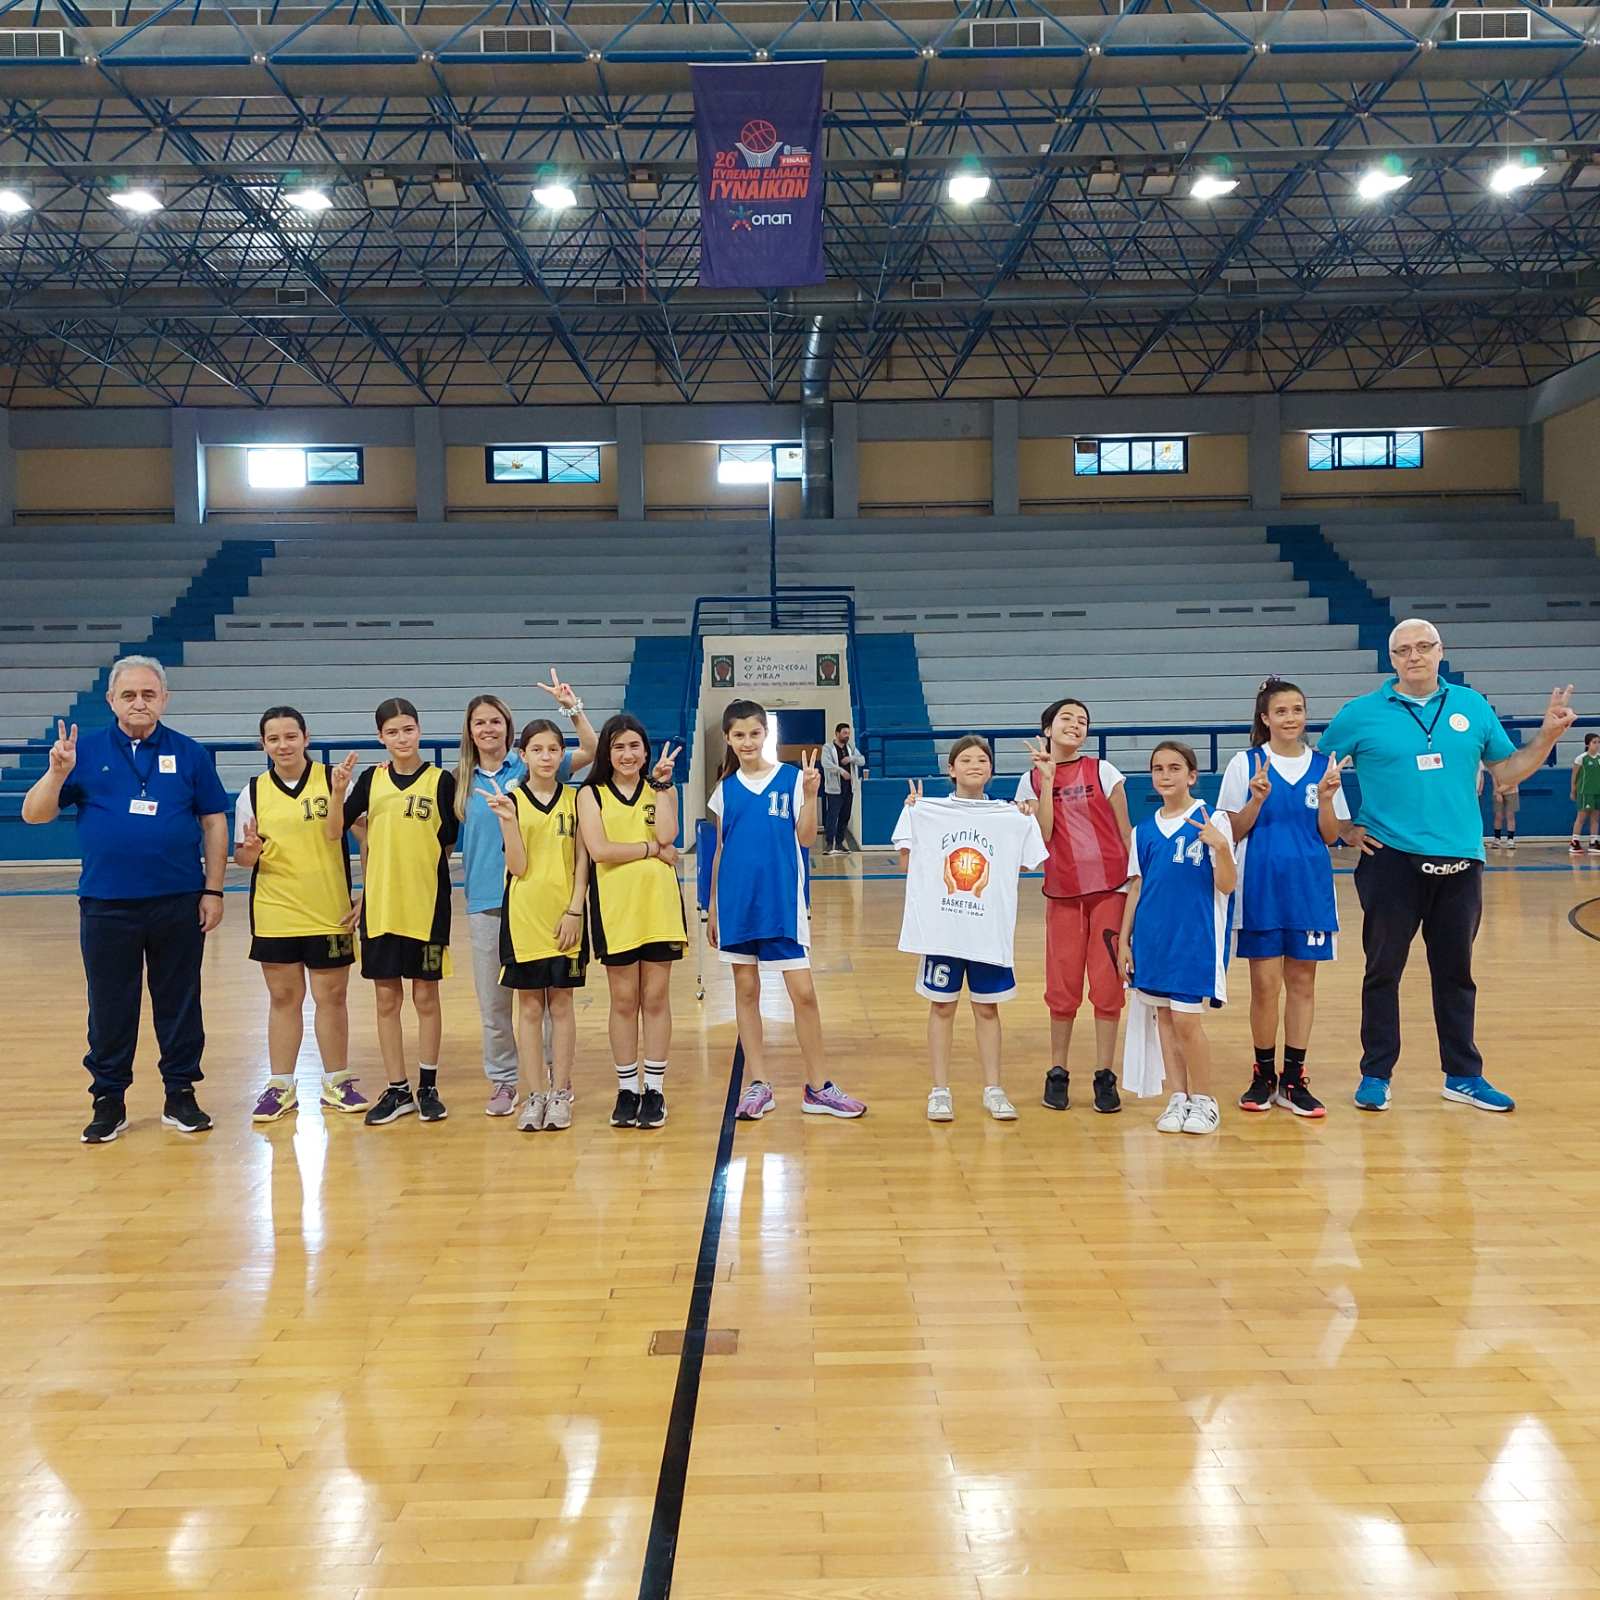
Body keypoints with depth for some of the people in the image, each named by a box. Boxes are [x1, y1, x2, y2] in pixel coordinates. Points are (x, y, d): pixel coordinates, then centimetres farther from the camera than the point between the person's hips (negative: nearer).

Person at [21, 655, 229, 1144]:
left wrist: (214, 890, -1)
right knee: (110, 1008, 9)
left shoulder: (191, 754, 4)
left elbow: (214, 823, 5)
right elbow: (33, 814, 1)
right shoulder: (86, 750, 3)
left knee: (179, 1003, 8)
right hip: (106, 905, 0)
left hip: (178, 903, 0)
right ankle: (108, 1099, 21)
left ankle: (181, 1094, 20)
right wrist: (58, 772, -18)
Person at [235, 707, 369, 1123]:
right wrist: (251, 850, -16)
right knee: (283, 999, 10)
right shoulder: (253, 791, 3)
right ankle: (281, 1087, 21)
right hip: (274, 915, 2)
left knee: (331, 997, 8)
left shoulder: (333, 779, -5)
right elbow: (242, 857, 9)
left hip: (330, 913, -2)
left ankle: (336, 1082, 22)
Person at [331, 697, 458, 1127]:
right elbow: (335, 831, 2)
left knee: (425, 997, 6)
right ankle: (397, 1090, 18)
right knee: (386, 999, 8)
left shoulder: (441, 780, -2)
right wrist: (338, 791, -12)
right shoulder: (371, 779, 6)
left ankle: (428, 1088, 18)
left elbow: (448, 844, 1)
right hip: (379, 906, 3)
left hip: (426, 905, -3)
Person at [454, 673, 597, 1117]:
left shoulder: (529, 768, -1)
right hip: (485, 899, 3)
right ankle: (502, 1081, 22)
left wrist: (571, 708, -21)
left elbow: (590, 751, -11)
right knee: (492, 1001, 9)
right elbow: (454, 841, 15)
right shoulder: (463, 780, 8)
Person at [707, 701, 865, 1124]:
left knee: (803, 992, -3)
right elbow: (721, 851, 12)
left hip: (783, 902, -3)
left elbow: (806, 839, -6)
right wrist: (713, 905, 12)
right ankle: (758, 1085, 18)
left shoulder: (791, 777, -2)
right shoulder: (725, 788, 7)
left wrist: (809, 795, -18)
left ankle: (818, 1088, 8)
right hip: (737, 902, 3)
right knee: (746, 990, 8)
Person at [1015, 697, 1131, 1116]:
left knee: (1107, 984, 1)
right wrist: (1048, 778, -10)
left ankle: (1105, 1075, 12)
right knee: (1062, 988, 5)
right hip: (1062, 892, 1)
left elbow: (1125, 832, 4)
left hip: (1110, 888, -1)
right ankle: (1057, 1073, 19)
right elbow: (1043, 836, -8)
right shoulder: (1031, 780, 6)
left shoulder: (1103, 772, 3)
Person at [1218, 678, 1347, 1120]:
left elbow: (1331, 836, 5)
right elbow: (1234, 832, -1)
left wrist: (1326, 799, -12)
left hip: (1310, 889, 2)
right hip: (1261, 889, -2)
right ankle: (1263, 1075, 15)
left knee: (1302, 982, 6)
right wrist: (1257, 799, -17)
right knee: (1265, 984, 0)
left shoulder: (1324, 764, 5)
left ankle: (1293, 1079, 14)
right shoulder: (1246, 763, 0)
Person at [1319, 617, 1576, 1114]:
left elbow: (1505, 771, 12)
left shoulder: (1472, 706, 7)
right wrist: (1343, 827, -2)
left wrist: (1546, 737, -2)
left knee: (1456, 972, 12)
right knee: (1383, 970, 5)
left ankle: (1463, 1076, 24)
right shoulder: (1362, 713, -2)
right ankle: (1375, 1075, 16)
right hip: (1390, 860, -3)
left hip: (1460, 862, 3)